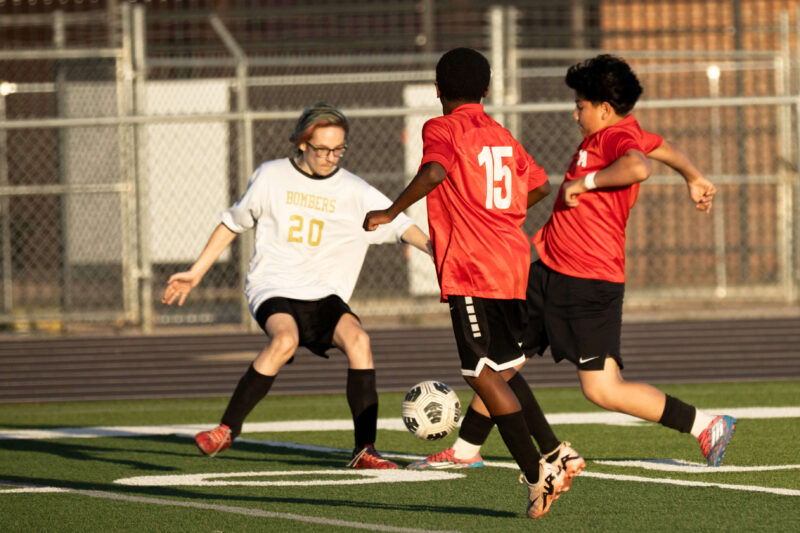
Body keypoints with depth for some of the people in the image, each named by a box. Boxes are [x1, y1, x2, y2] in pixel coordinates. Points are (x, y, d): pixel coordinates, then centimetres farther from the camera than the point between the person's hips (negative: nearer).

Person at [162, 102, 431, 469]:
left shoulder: (357, 194, 2)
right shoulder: (271, 178, 3)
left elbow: (402, 227, -4)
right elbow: (233, 223, 16)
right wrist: (196, 273, 16)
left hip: (325, 294, 2)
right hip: (273, 288, -2)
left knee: (357, 340, -29)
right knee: (285, 340, -35)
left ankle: (364, 450, -25)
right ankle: (227, 429, -20)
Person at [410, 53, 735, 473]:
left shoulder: (618, 136, -17)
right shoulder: (616, 133, 13)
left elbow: (638, 167, -41)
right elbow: (663, 148, 32)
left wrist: (586, 180, -28)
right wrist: (694, 178, 49)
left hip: (591, 284, -10)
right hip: (551, 273, 10)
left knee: (602, 390, -11)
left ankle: (708, 426, -1)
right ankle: (466, 450, 27)